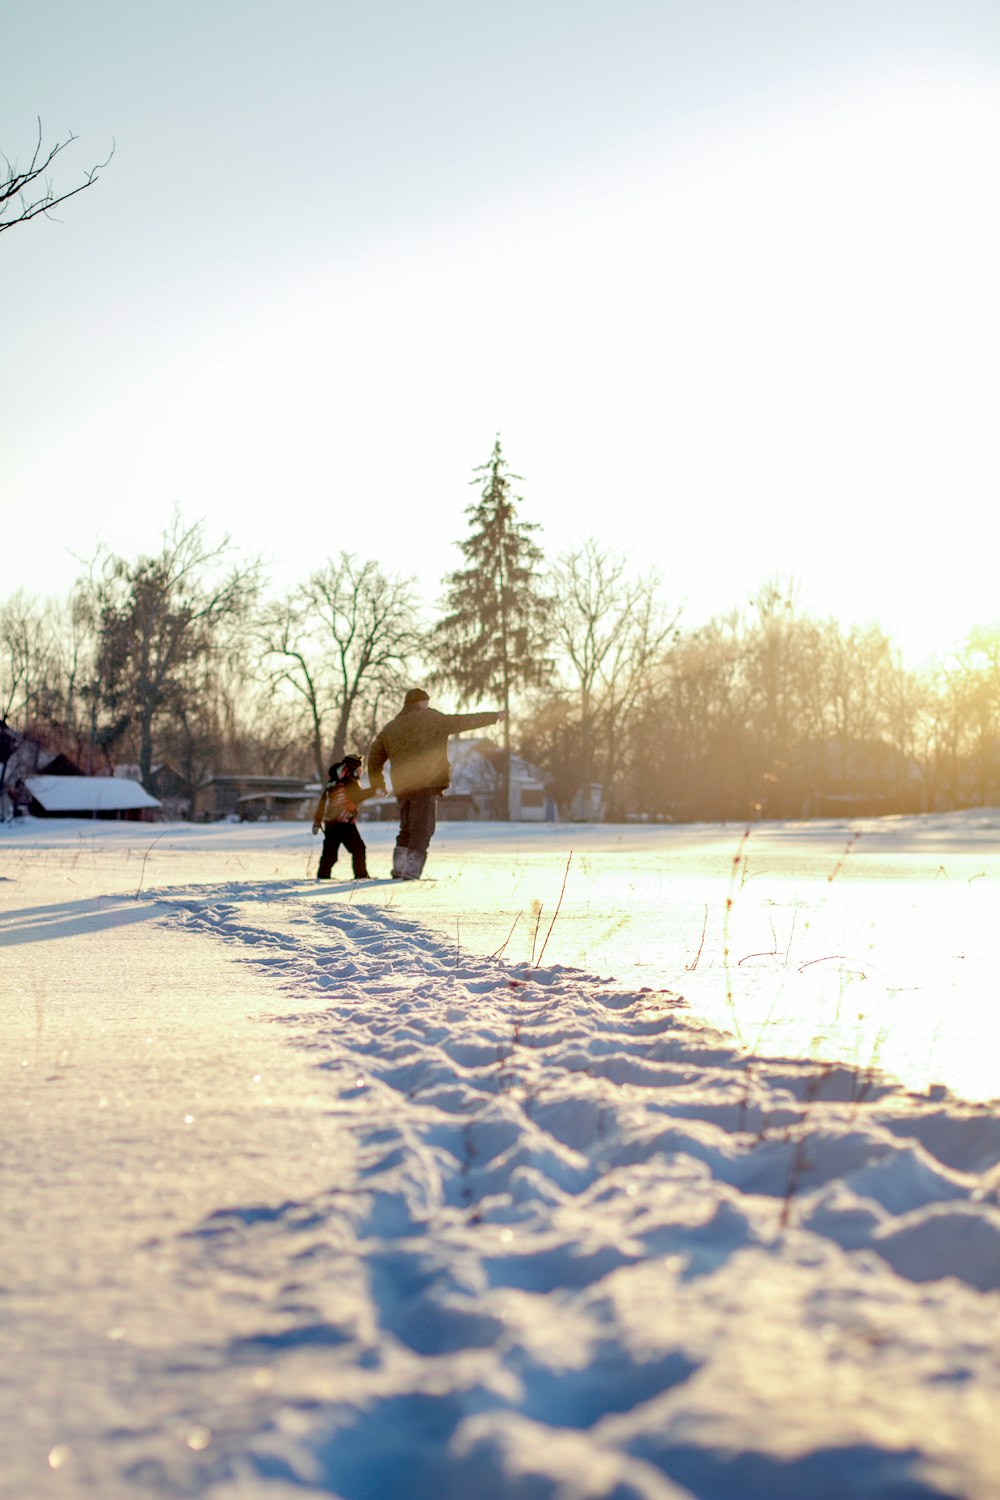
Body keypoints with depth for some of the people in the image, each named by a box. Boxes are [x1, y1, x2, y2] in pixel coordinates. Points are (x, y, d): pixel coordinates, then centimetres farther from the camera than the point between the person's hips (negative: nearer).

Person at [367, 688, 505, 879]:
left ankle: (398, 869, 8)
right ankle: (411, 872, -13)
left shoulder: (390, 729, 17)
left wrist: (377, 784, 33)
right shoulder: (431, 719, 2)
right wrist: (494, 716, 17)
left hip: (402, 789, 6)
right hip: (426, 785, -6)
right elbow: (464, 721, 6)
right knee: (422, 830, -5)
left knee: (406, 831, 17)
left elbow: (374, 759, 19)